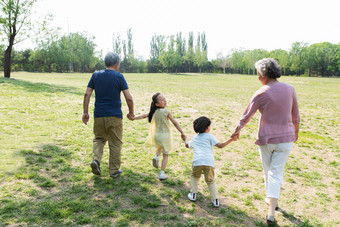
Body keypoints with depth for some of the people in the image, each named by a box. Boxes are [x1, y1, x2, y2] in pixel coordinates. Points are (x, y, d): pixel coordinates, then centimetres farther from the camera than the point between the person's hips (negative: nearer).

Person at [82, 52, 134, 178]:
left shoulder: (96, 75, 4)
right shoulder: (119, 77, -7)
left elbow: (87, 94, 1)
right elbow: (129, 98, -10)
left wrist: (85, 112, 7)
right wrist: (131, 112, 4)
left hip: (99, 115, 3)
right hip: (115, 116, -3)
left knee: (99, 138, 22)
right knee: (115, 143, 9)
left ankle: (96, 159, -1)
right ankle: (114, 170, 18)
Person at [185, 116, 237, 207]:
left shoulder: (195, 138, 25)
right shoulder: (209, 136, 13)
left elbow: (187, 145, 42)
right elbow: (220, 145, 1)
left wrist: (185, 140, 63)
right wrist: (231, 139, 5)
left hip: (197, 161, 2)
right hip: (209, 162, -2)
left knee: (194, 176, 28)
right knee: (211, 181, 13)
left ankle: (193, 194, 25)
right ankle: (215, 200, 4)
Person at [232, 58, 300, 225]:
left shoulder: (261, 94, -13)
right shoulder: (289, 89, -4)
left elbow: (246, 116, -6)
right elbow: (295, 116, 5)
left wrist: (237, 130, 11)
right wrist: (296, 133, 21)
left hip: (266, 138, -2)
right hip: (285, 138, 2)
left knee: (268, 171, 19)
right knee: (276, 173, 5)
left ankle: (271, 199, 40)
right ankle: (271, 212, 1)